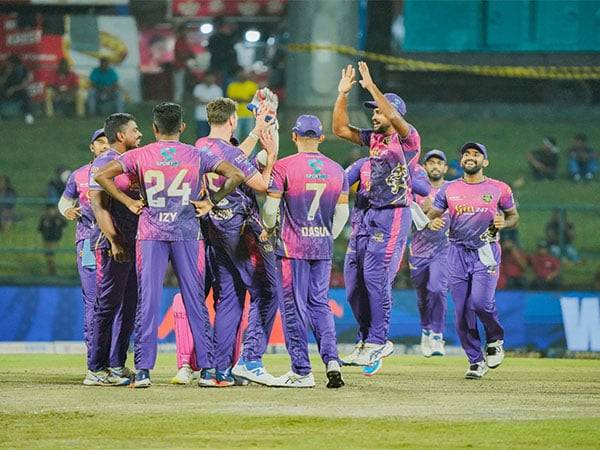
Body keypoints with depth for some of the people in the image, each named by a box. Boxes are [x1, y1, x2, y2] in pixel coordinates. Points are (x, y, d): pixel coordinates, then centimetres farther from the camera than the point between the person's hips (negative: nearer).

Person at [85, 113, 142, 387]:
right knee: (107, 306, -9)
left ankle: (117, 365, 16)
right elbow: (98, 205, -16)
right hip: (112, 243, -9)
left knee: (128, 307, 10)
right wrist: (114, 241, -22)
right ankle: (96, 370, -8)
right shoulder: (103, 163, -9)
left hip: (132, 244, 9)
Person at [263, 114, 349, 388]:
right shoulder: (336, 170, 6)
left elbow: (270, 208, -10)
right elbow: (342, 212, 8)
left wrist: (269, 227, 11)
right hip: (323, 247, 4)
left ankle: (302, 372, 1)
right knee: (320, 304, 13)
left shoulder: (284, 166, -8)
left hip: (292, 245, -4)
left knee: (294, 306, 2)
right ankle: (331, 360, -5)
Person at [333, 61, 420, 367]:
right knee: (362, 278, 6)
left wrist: (371, 87, -24)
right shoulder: (374, 138, 15)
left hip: (395, 215, -8)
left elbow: (394, 117, -28)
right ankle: (370, 341, 12)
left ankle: (377, 342, -9)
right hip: (371, 213, 8)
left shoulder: (408, 139, -8)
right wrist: (343, 94, 7)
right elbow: (340, 129, 16)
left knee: (376, 276, -13)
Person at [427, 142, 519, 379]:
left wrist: (503, 223, -10)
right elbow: (432, 215, 12)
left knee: (480, 301, -20)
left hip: (486, 251, -3)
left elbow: (514, 216, 13)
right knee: (462, 310, -2)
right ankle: (476, 362, 10)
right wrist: (433, 223, -12)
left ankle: (495, 340, 10)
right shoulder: (449, 189, 8)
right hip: (457, 252, 3)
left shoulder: (499, 189, 4)